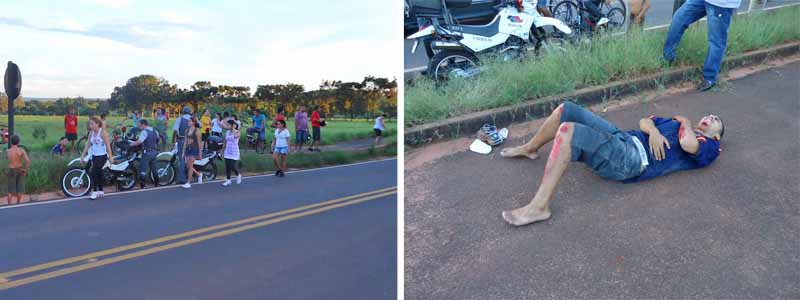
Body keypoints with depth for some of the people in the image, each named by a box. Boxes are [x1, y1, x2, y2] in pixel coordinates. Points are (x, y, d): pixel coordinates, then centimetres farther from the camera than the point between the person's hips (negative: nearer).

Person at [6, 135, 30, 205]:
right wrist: (26, 169, -9)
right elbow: (28, 161, -21)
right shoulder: (21, 150, -12)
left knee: (11, 189, 10)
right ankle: (18, 203, 23)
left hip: (11, 170, 1)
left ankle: (9, 205, 14)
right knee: (20, 189, 13)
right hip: (20, 170, -1)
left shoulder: (8, 151, -7)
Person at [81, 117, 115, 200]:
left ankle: (95, 191, -6)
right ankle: (100, 191, 24)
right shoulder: (91, 133, 7)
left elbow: (108, 145, -16)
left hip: (102, 156, -7)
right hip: (94, 156, 7)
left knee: (94, 173, -14)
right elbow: (88, 144, 12)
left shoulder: (102, 132, -13)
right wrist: (83, 155, 8)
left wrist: (110, 157, -20)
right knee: (98, 173, 14)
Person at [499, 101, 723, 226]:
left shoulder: (708, 147, 10)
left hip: (631, 159, -8)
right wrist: (653, 131, -2)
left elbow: (688, 144, -13)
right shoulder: (677, 122, 32)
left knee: (568, 130, -32)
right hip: (621, 137, 8)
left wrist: (686, 123, 7)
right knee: (565, 109, 4)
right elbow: (644, 121, 19)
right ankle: (530, 149, 21)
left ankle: (539, 207, -32)